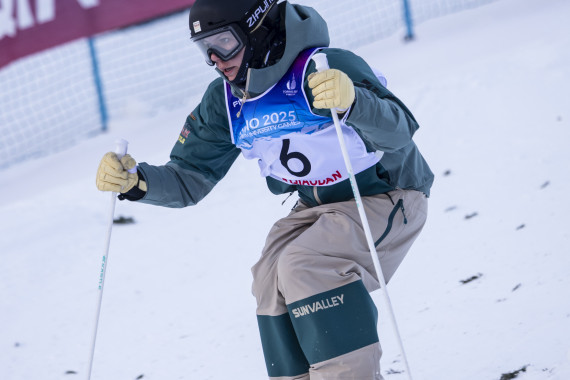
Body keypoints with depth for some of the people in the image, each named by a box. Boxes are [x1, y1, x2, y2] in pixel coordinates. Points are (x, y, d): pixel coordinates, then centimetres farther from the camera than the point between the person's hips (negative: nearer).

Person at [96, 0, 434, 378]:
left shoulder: (326, 70, -27)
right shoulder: (225, 101, -4)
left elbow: (399, 130, -37)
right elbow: (189, 179, 0)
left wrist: (351, 102, -59)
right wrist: (137, 181, -21)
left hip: (387, 196, -7)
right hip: (318, 206, 7)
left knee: (305, 267, -26)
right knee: (273, 280, -13)